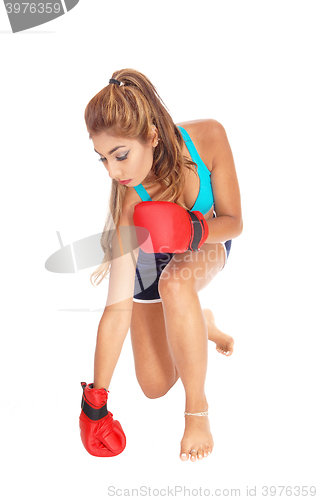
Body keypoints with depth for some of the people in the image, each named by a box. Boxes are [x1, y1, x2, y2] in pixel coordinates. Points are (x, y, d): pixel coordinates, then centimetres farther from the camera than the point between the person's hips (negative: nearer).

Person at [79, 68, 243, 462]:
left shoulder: (208, 137, -32)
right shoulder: (128, 201, -35)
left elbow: (233, 222, -20)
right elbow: (118, 306, -32)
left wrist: (188, 231, -42)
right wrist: (96, 399, -30)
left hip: (206, 244, 0)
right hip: (148, 263, 0)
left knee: (174, 283, -38)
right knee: (155, 387, -3)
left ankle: (197, 407, -19)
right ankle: (198, 323, 28)